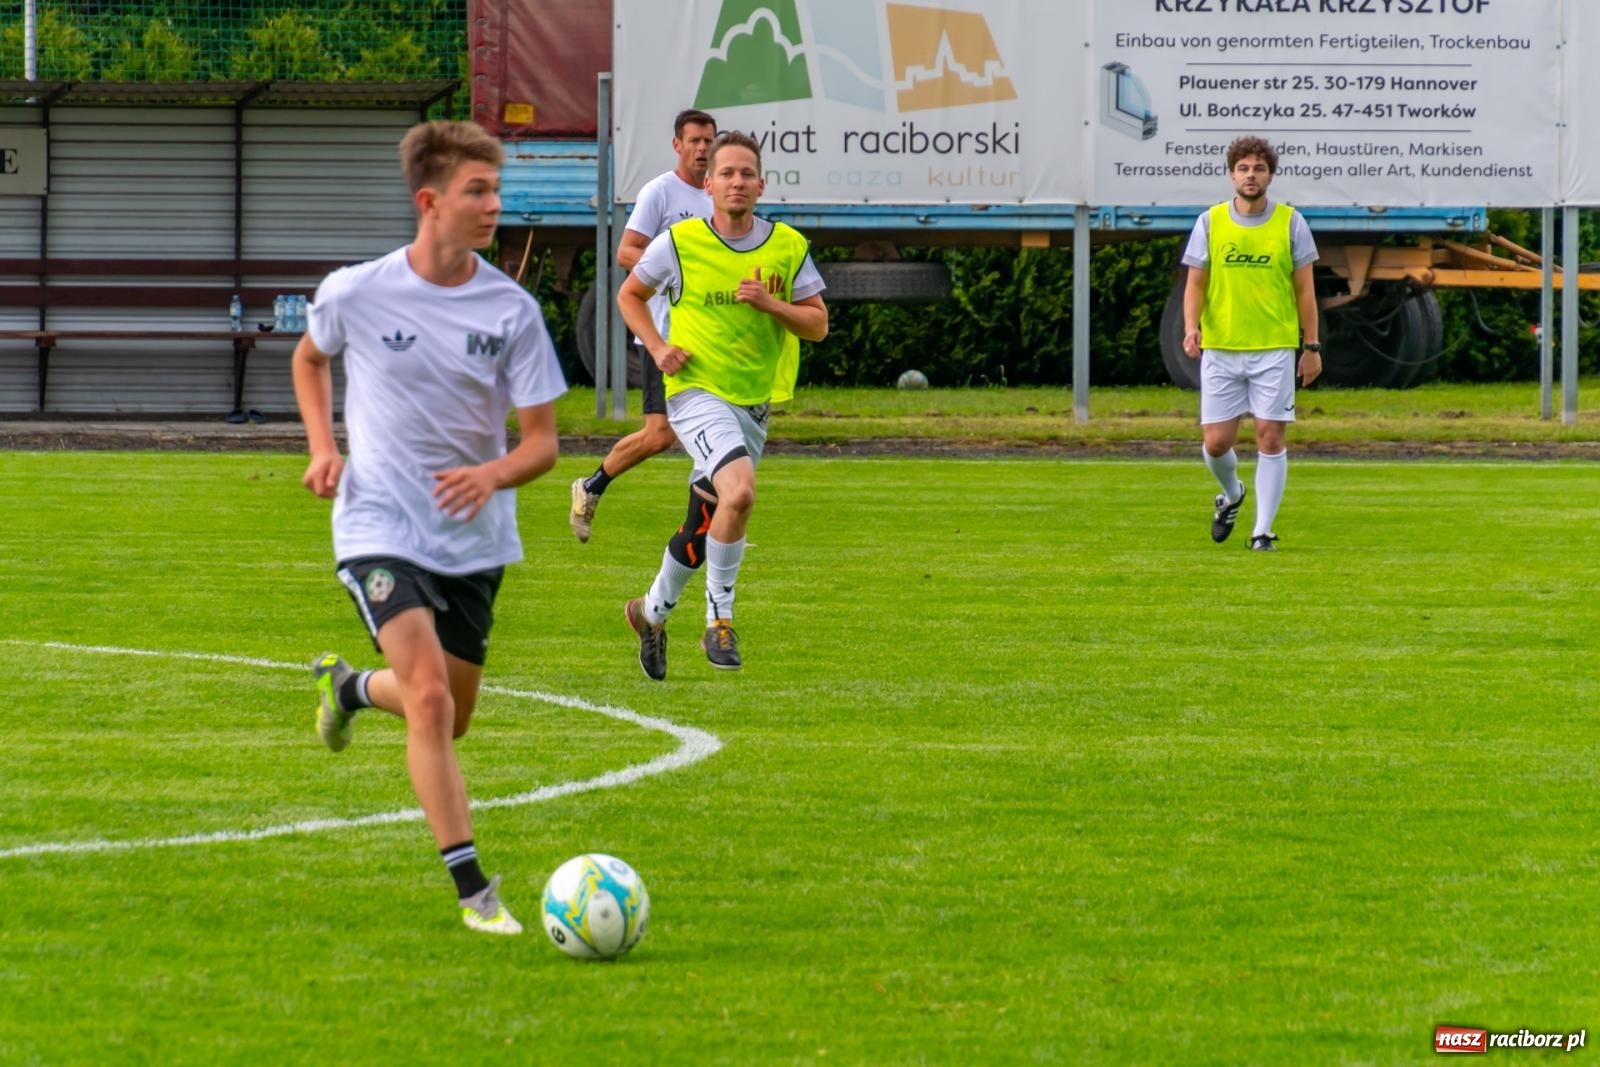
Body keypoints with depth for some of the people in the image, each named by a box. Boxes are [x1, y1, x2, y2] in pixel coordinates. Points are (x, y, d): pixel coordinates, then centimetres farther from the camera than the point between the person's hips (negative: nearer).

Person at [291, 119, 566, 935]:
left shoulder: (511, 310, -7)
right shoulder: (355, 294, -10)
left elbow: (541, 440, -4)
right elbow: (310, 357, 14)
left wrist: (494, 474, -26)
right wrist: (322, 448, 0)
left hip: (474, 537, 4)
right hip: (380, 525, -4)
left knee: (450, 716, 16)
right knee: (430, 700, -20)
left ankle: (348, 686, 49)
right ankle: (474, 891, -17)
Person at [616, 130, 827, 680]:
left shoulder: (788, 247, 1)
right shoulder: (679, 243, -6)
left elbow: (817, 324, 3)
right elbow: (630, 293, 10)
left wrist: (770, 303, -15)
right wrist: (657, 347, -5)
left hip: (754, 401, 4)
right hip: (697, 392, -4)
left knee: (704, 523, 13)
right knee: (739, 491, -29)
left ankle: (652, 610, 39)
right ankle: (719, 620, -14)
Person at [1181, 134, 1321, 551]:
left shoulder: (1291, 223, 2)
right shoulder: (1210, 223, 3)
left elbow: (1304, 289, 6)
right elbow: (1195, 283, 5)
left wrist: (1312, 346, 4)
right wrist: (1191, 326, -13)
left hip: (1275, 349, -1)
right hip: (1220, 349, 1)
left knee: (1270, 438, -5)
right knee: (1216, 441, -1)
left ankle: (1263, 530, 2)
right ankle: (1231, 494, 31)